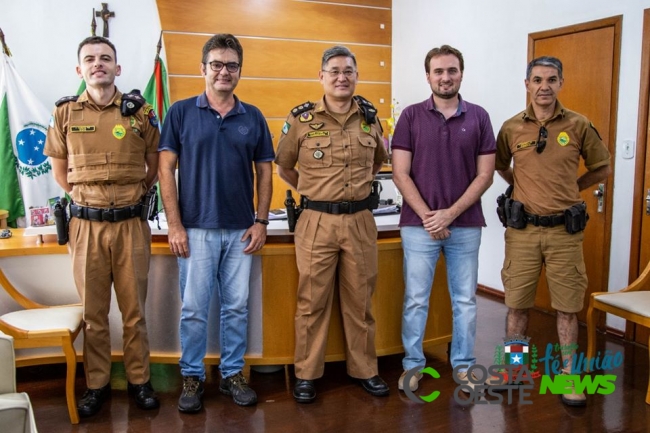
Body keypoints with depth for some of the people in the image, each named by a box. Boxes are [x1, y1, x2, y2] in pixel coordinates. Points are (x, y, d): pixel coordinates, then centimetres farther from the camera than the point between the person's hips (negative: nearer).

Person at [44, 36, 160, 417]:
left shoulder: (140, 112, 2)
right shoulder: (65, 113, 4)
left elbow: (155, 168, 10)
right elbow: (61, 172, 14)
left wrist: (130, 197, 8)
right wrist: (89, 198, 10)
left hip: (131, 224, -1)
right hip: (86, 225, 1)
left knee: (134, 308, 8)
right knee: (93, 311, 9)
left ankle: (139, 380, 22)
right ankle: (97, 384, 23)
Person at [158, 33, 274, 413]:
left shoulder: (253, 117, 7)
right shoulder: (182, 112, 0)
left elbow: (264, 171, 9)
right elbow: (167, 169, -2)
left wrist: (261, 221, 1)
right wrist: (175, 225, -8)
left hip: (241, 231, 2)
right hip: (196, 229, -2)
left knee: (237, 307, 9)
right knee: (194, 309, 4)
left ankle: (233, 374, 24)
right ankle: (192, 377, 20)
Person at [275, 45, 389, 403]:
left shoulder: (369, 117, 7)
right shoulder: (301, 118, -1)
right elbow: (284, 167, 10)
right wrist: (312, 191, 8)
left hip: (360, 220, 3)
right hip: (317, 221, -2)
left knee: (359, 299, 11)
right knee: (312, 301, 4)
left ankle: (364, 369, 25)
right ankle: (306, 374, 18)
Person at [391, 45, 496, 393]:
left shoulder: (478, 117, 3)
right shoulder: (411, 116, 0)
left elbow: (485, 175, -1)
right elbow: (400, 173, -4)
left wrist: (450, 213, -11)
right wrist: (426, 215, -13)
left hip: (466, 225, 1)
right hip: (418, 225, -1)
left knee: (464, 300, 11)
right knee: (416, 299, 7)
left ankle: (464, 365, 26)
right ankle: (413, 363, 22)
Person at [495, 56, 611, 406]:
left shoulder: (579, 125, -1)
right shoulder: (511, 127, 2)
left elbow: (602, 168, 11)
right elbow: (500, 167, 19)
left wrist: (569, 189, 7)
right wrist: (524, 190, 10)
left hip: (565, 230, -1)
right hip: (523, 229, 1)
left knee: (567, 306, 7)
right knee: (516, 303, 10)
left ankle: (569, 376, 20)